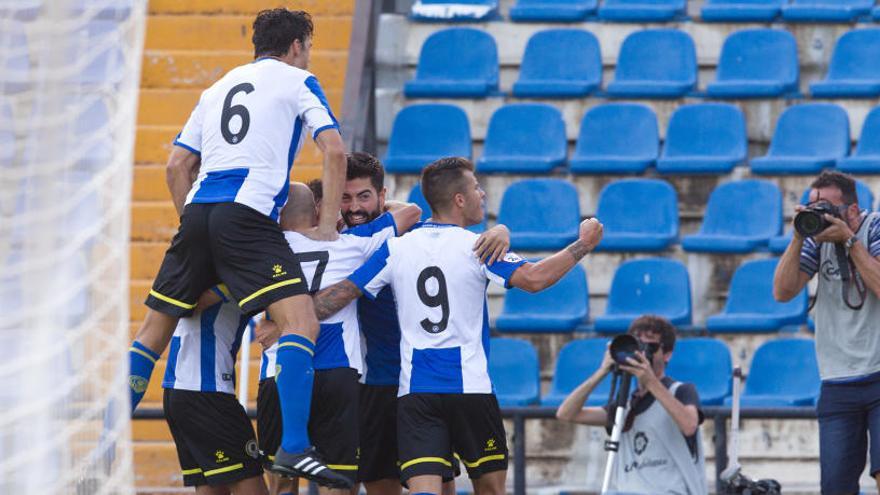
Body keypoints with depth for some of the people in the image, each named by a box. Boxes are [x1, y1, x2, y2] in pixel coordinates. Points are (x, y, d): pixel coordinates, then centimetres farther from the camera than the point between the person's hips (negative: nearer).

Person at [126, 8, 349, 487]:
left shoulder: (219, 88, 27)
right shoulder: (297, 82, 12)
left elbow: (177, 166, 23)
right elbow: (334, 152, 0)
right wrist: (328, 225, 5)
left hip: (198, 213, 6)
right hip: (248, 214, -6)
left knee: (154, 330, 15)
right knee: (300, 321, -13)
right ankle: (294, 449, -30)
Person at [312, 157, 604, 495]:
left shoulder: (396, 248, 5)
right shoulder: (476, 247, -5)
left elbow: (342, 293, 3)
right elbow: (533, 279, -16)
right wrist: (584, 244, -3)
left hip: (414, 389, 2)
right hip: (470, 387, -2)